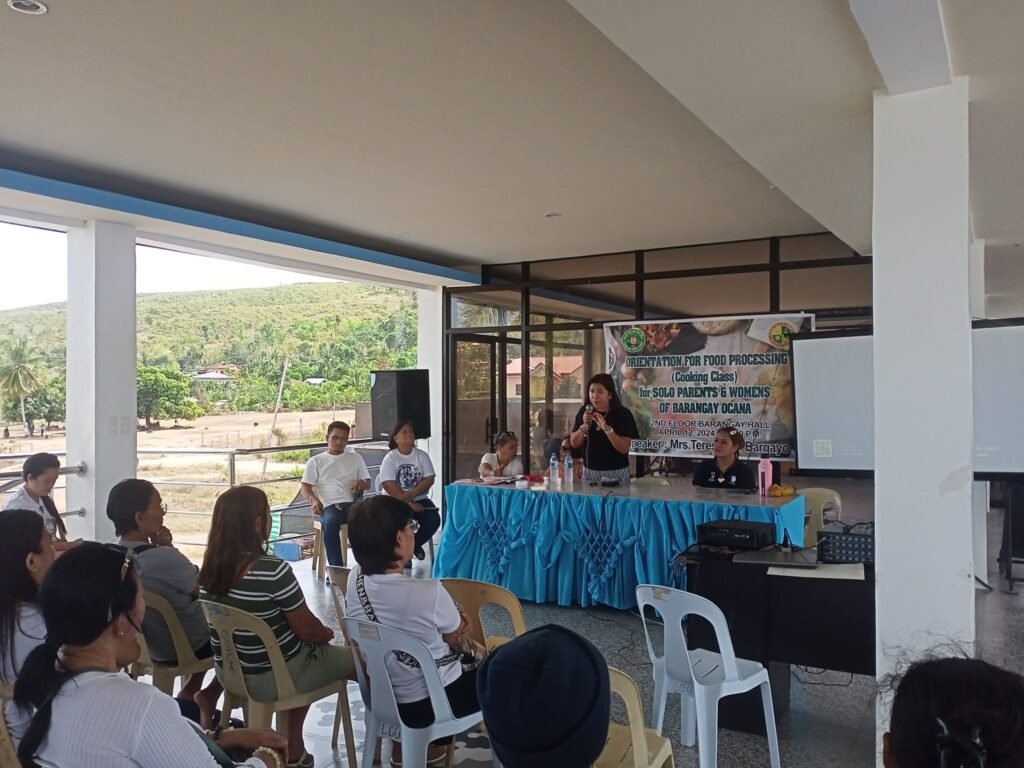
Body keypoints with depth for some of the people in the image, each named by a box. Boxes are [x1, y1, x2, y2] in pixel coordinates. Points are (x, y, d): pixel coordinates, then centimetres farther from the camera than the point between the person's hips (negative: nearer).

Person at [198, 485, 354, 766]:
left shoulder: (210, 569, -5)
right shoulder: (274, 570, -28)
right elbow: (306, 628, -17)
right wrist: (328, 633, 5)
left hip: (230, 674, 7)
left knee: (307, 648, 30)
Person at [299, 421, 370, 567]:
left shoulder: (355, 458, 23)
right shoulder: (316, 461, 17)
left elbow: (367, 482, 21)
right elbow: (304, 488, 9)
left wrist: (362, 483, -6)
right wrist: (314, 500, -14)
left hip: (352, 504, 2)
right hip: (330, 506, -2)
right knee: (330, 523, -38)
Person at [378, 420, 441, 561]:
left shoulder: (422, 455, 3)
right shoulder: (390, 458, -5)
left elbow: (429, 480, -4)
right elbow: (389, 486, -14)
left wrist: (411, 494, -20)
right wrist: (409, 503, -21)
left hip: (419, 499, 3)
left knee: (434, 520, -22)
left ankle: (414, 545, 9)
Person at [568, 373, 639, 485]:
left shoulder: (623, 414, -8)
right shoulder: (584, 412, 3)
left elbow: (624, 448, -16)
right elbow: (574, 443, 2)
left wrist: (606, 428, -26)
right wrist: (584, 426, -14)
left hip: (616, 473, -3)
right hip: (589, 472, 3)